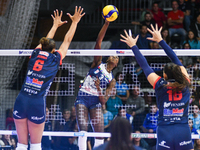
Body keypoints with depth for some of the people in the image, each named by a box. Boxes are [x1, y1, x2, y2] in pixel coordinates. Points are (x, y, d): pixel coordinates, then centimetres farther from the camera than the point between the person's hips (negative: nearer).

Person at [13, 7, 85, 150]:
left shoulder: (36, 54, 11)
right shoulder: (55, 59, 4)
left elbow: (46, 41, 32)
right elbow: (67, 41, 17)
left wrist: (55, 25, 47)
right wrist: (75, 22, 29)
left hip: (21, 100, 3)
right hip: (37, 102, -3)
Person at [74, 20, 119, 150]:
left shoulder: (112, 80, 10)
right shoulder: (98, 64, 6)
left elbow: (104, 101, 1)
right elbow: (98, 42, -6)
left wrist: (99, 90, -19)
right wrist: (106, 24, -15)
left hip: (95, 102, 3)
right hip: (82, 98, -3)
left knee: (100, 134, -5)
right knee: (83, 130, -16)